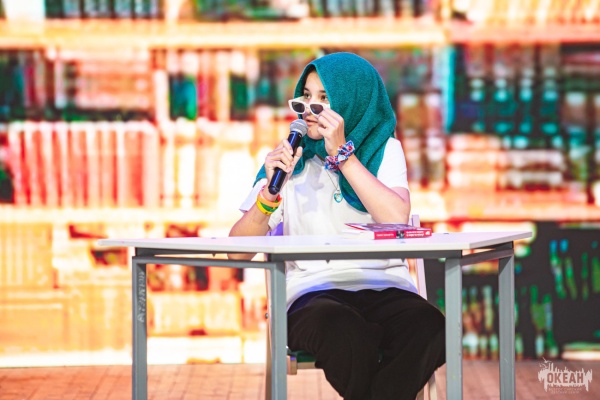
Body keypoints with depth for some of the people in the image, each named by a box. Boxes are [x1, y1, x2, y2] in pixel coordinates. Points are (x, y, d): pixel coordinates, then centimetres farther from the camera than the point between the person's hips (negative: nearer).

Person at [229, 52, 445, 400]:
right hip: (313, 290, -1)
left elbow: (397, 221, -10)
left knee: (429, 330, -35)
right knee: (341, 330, -38)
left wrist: (342, 153, -10)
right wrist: (269, 194, -12)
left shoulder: (384, 149, 11)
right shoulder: (290, 157, 12)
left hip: (384, 286, 1)